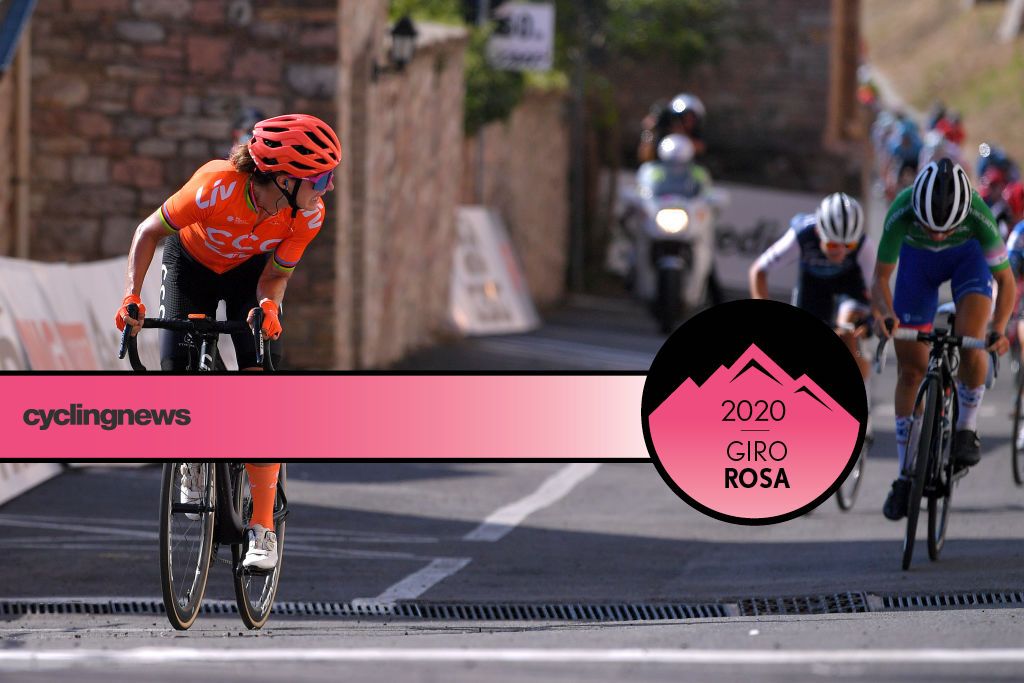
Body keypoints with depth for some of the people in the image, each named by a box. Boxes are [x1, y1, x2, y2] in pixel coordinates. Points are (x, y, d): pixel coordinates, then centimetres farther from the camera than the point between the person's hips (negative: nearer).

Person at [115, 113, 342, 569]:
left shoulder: (308, 215, -29)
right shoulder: (218, 187, -38)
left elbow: (276, 274, -16)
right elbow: (150, 232, -25)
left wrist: (268, 304, -38)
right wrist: (132, 296, -35)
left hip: (250, 272, 1)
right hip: (192, 263, -1)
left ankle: (263, 527, -14)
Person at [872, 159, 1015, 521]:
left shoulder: (978, 215, -38)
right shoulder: (902, 212, -38)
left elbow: (1005, 279, -24)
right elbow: (880, 278, -26)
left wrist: (999, 328, -40)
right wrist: (886, 314, -46)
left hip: (968, 256, -1)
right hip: (918, 260, 1)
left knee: (969, 342, -26)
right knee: (911, 369, -1)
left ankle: (966, 429, -2)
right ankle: (906, 474, 8)